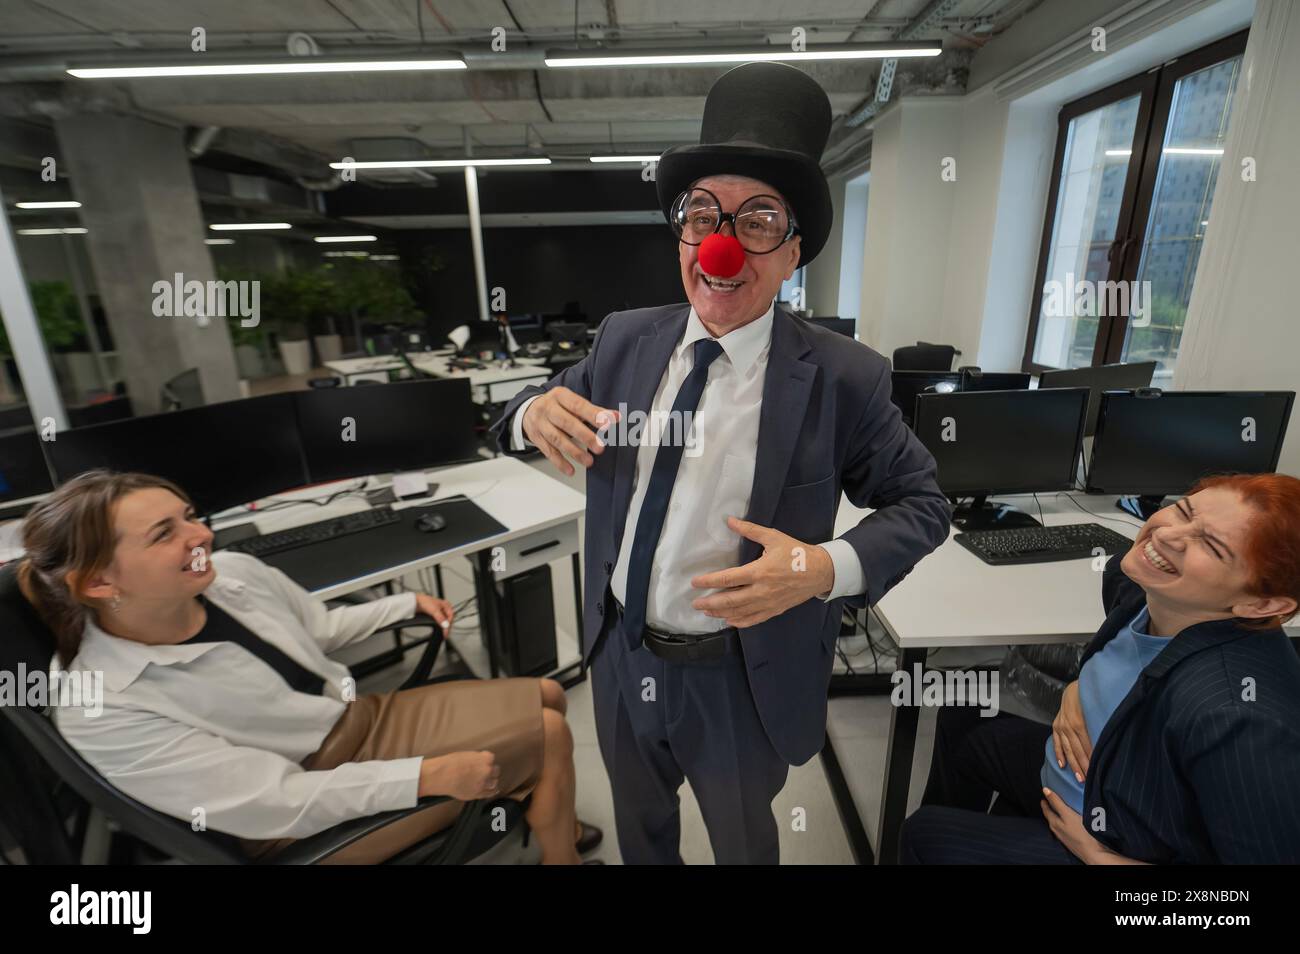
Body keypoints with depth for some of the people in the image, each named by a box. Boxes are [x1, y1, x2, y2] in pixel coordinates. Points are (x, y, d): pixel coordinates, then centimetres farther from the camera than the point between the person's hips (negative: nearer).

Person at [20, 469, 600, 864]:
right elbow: (276, 804, -27)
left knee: (546, 696, 7)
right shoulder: (102, 711, -26)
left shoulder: (233, 571, -10)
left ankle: (552, 823, 31)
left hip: (364, 719, 7)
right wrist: (429, 775, -30)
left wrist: (408, 602, 8)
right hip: (304, 815, -6)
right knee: (550, 733, -11)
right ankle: (560, 851, 18)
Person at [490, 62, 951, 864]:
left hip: (741, 676, -3)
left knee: (740, 837, 29)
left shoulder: (843, 377, -18)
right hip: (620, 655, 4)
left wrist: (828, 567, -28)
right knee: (640, 822, 33)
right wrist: (536, 413, -22)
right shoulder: (626, 339, -7)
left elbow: (921, 503, -10)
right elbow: (541, 414, 2)